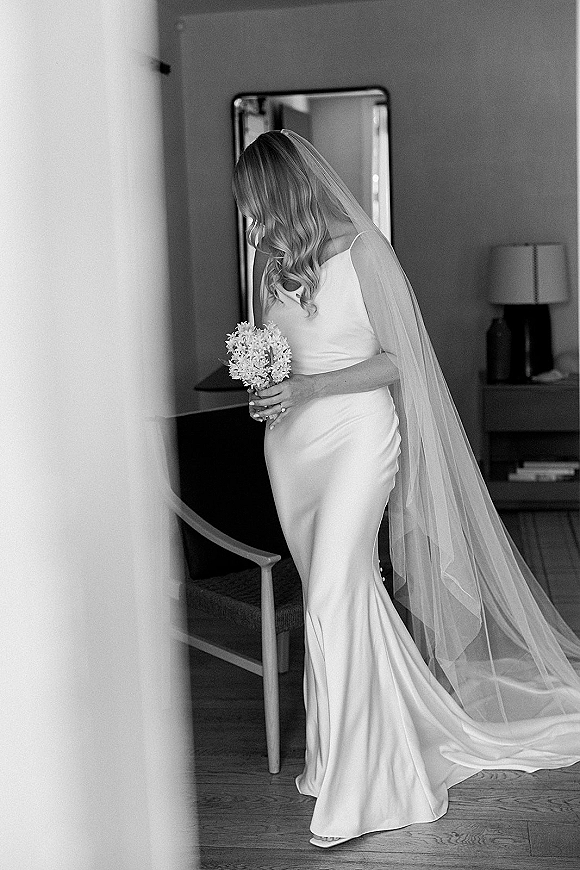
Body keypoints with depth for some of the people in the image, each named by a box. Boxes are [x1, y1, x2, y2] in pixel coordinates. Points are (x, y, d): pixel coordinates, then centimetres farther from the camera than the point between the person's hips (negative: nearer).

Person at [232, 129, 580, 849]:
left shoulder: (360, 252, -10)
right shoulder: (269, 258, 8)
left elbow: (397, 359, -8)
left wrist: (310, 387, -18)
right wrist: (261, 386, -3)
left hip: (356, 432, -6)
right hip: (289, 439, 7)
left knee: (332, 596, -13)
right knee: (329, 593, 10)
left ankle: (351, 785, -2)